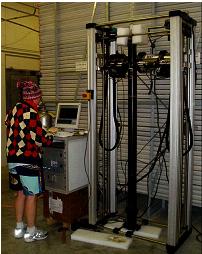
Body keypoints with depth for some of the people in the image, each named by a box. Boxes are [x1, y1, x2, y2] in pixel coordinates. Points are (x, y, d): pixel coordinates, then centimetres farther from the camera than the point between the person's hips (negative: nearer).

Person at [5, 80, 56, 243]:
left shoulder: (13, 110, 9)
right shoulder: (31, 113, -17)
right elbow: (39, 138, -19)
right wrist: (50, 138, 2)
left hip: (12, 159, 8)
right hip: (28, 161, -8)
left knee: (21, 193, 19)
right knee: (31, 195, 4)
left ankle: (19, 228, 30)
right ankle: (31, 232, 15)